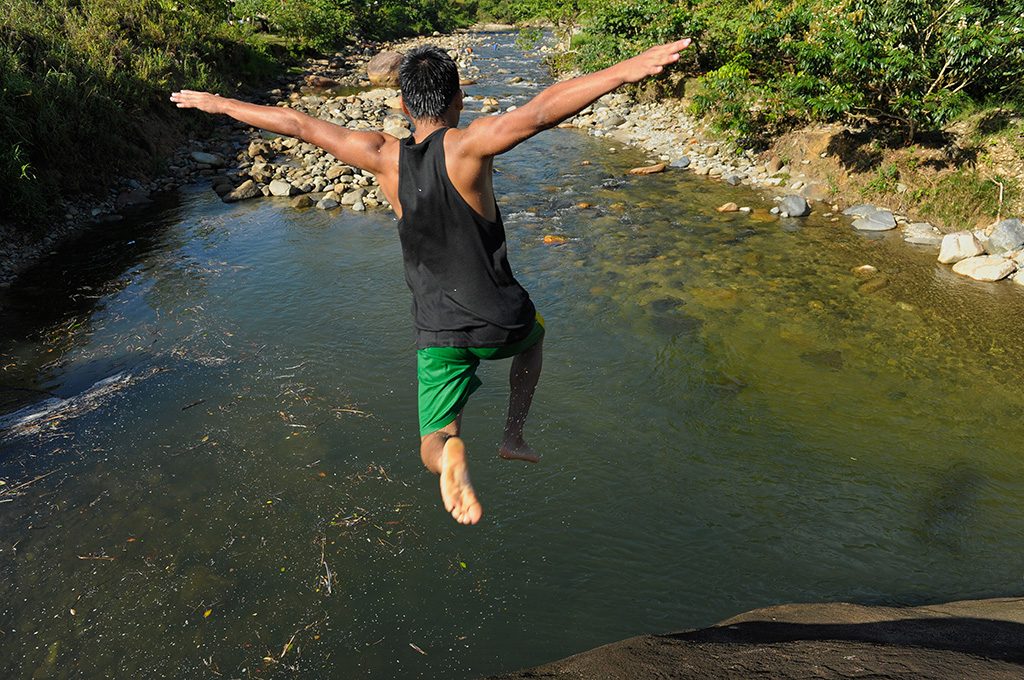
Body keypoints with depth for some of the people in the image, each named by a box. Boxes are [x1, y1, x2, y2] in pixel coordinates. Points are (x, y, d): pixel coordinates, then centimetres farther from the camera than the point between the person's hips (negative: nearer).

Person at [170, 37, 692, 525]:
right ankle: (514, 436, 31)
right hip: (500, 321, -1)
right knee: (533, 336, 36)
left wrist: (218, 104, 15)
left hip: (438, 335, 1)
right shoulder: (467, 145, -15)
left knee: (433, 446, 9)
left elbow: (297, 124, 3)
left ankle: (450, 451, -28)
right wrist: (627, 70, -36)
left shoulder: (383, 157, -5)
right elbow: (540, 111, -31)